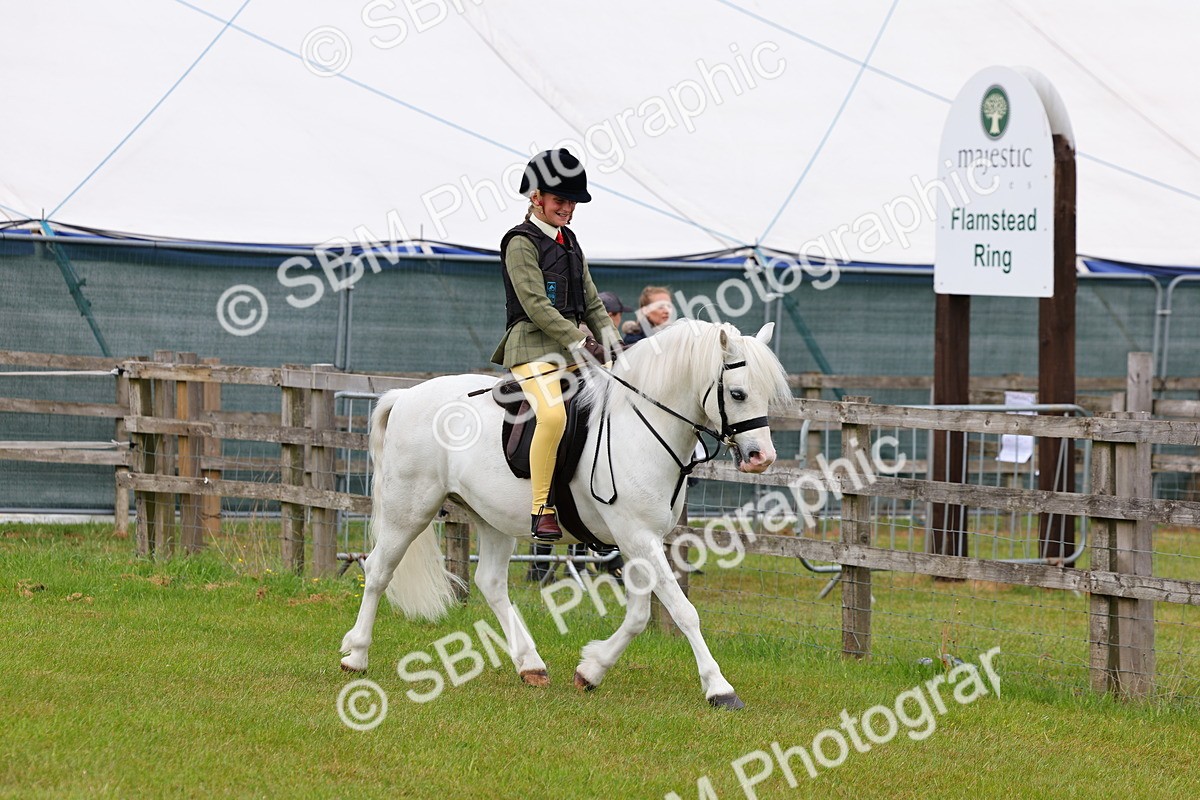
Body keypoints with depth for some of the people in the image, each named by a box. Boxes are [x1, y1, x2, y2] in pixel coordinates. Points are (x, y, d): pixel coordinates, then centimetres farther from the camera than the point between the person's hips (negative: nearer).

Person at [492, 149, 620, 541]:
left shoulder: (570, 244, 19)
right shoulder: (522, 243, -6)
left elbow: (591, 302, 21)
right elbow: (535, 304, -15)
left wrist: (610, 340, 4)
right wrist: (582, 343, -21)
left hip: (572, 345, 9)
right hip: (533, 346, -9)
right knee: (553, 413, -31)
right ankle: (541, 512, -28)